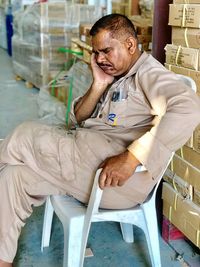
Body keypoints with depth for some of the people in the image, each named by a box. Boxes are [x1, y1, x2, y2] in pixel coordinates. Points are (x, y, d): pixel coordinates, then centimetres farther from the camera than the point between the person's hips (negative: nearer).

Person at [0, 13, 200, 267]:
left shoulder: (149, 74, -6)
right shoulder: (114, 77, 21)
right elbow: (77, 120, 18)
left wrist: (130, 158, -31)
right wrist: (99, 85, 0)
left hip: (119, 178, -9)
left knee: (27, 135, -10)